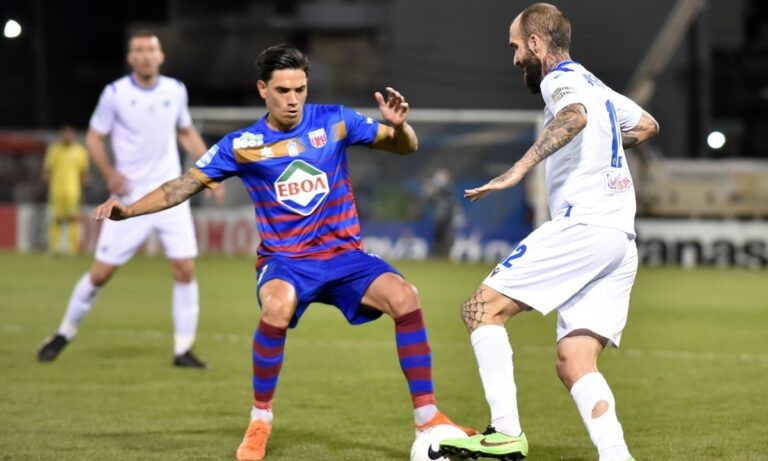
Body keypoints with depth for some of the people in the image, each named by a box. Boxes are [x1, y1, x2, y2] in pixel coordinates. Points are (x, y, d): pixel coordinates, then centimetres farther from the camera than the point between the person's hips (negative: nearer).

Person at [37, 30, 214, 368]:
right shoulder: (115, 94, -8)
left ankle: (183, 350, 2)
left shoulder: (175, 90, 2)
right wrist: (109, 173, -15)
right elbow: (94, 138, 1)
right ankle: (65, 333, 20)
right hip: (130, 197, -2)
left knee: (185, 269, -7)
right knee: (101, 272, -1)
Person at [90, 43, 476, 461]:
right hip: (285, 260, -2)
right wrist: (128, 210, -12)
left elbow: (405, 148, 7)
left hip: (344, 255, 2)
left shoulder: (334, 122, 0)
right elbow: (185, 185, 1)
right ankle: (259, 424, -18)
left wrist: (399, 126, -17)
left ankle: (427, 418, -14)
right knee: (278, 305, -37)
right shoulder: (242, 145, -2)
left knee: (403, 297, -27)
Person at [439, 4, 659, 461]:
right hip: (621, 239, 9)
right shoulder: (598, 87, 25)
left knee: (483, 308, -5)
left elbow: (574, 116, -28)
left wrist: (518, 169, -36)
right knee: (574, 363, 3)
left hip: (583, 227, -9)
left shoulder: (562, 79, -3)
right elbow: (648, 125, 43)